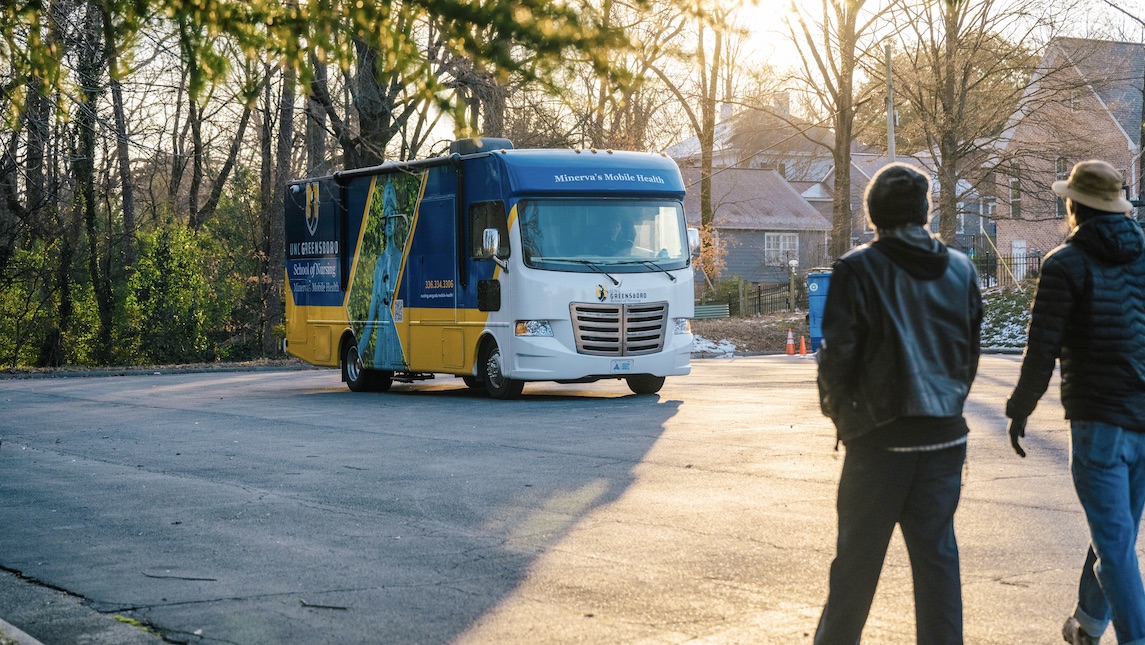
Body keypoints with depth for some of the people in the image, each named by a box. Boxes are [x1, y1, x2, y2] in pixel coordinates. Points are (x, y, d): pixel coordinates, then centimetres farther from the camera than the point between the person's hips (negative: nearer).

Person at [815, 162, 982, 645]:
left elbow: (837, 352, -11)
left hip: (880, 436, -3)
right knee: (937, 554, 8)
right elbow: (970, 352, 9)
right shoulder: (960, 270, 5)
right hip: (945, 435, 3)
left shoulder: (857, 269, -9)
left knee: (858, 557, 9)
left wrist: (836, 406, 7)